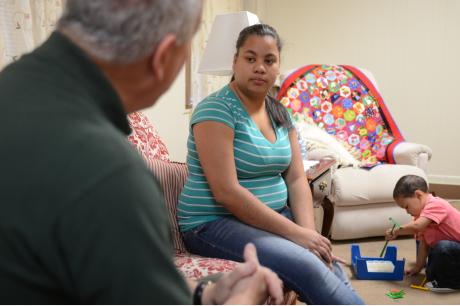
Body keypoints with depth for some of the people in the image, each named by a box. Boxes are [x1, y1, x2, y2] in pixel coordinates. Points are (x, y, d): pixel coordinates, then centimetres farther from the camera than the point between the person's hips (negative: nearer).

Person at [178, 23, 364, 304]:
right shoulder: (217, 109, -13)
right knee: (309, 268, -27)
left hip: (273, 217, 6)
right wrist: (295, 232, -21)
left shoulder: (281, 114, 10)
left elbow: (297, 180, 7)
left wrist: (310, 231, -12)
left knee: (334, 270, -19)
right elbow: (226, 191, -20)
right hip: (215, 223, -6)